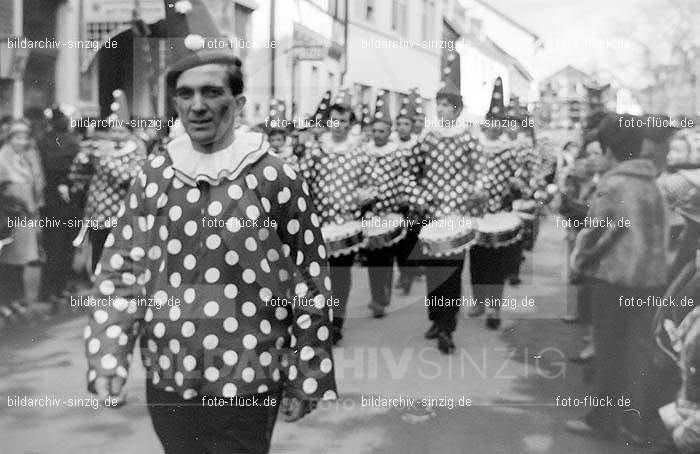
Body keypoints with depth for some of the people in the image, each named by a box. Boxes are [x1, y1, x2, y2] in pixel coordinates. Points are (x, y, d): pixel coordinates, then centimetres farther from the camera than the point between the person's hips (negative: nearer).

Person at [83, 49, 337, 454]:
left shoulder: (276, 179, -8)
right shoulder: (153, 179, 3)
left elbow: (310, 285, -4)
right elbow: (120, 269, 4)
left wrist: (308, 380, -2)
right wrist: (107, 358, -8)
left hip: (246, 388, -4)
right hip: (165, 385, 4)